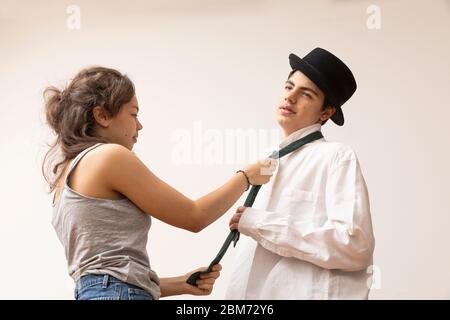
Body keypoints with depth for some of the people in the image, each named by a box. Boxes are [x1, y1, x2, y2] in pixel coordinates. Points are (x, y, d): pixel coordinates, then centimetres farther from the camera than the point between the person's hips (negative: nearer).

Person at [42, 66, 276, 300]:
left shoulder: (68, 172, 21)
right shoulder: (109, 156, -5)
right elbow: (194, 217, -1)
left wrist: (182, 283, 14)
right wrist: (246, 177, 14)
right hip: (120, 295, -10)